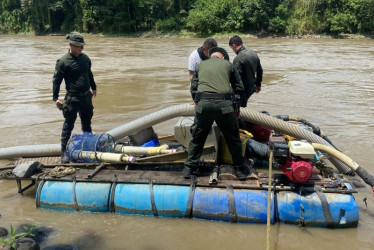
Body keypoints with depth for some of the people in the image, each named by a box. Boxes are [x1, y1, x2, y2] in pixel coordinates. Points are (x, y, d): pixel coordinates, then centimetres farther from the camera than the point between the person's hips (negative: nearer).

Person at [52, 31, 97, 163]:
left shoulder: (85, 58, 6)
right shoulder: (63, 61, -13)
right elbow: (56, 80, -11)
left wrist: (93, 88, 30)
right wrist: (55, 98, -15)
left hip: (86, 97, 6)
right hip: (72, 98, -6)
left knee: (87, 124, 19)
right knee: (68, 125, -1)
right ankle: (64, 152, 8)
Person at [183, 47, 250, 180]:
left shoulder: (201, 65, 22)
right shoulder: (228, 64, 17)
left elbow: (193, 89, 18)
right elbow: (239, 89, 16)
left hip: (203, 104, 1)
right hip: (224, 104, -1)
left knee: (197, 138, 16)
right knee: (233, 139, 14)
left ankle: (188, 169, 22)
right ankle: (240, 171, 23)